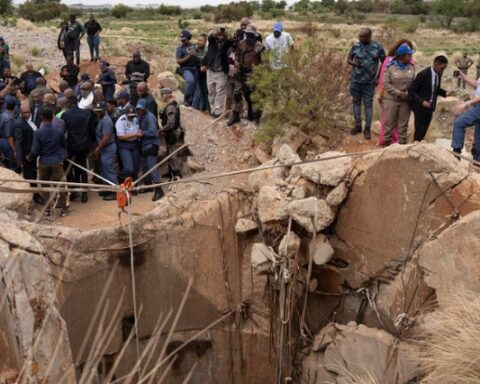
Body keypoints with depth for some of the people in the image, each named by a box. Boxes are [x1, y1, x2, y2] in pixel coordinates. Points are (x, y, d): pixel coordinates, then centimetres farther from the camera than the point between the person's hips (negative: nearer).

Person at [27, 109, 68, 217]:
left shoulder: (38, 132, -11)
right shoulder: (59, 131, -6)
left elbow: (35, 150, -9)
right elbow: (64, 145, 10)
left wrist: (29, 157, 11)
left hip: (44, 162, 0)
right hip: (57, 161, 0)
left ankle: (47, 208, 17)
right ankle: (63, 208, 9)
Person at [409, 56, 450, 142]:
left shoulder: (439, 74, 1)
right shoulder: (423, 74, -21)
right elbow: (411, 90, -18)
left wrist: (445, 93, -3)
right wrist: (421, 101, -28)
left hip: (430, 106, 7)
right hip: (420, 106, -7)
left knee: (424, 130, 13)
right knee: (419, 130, -2)